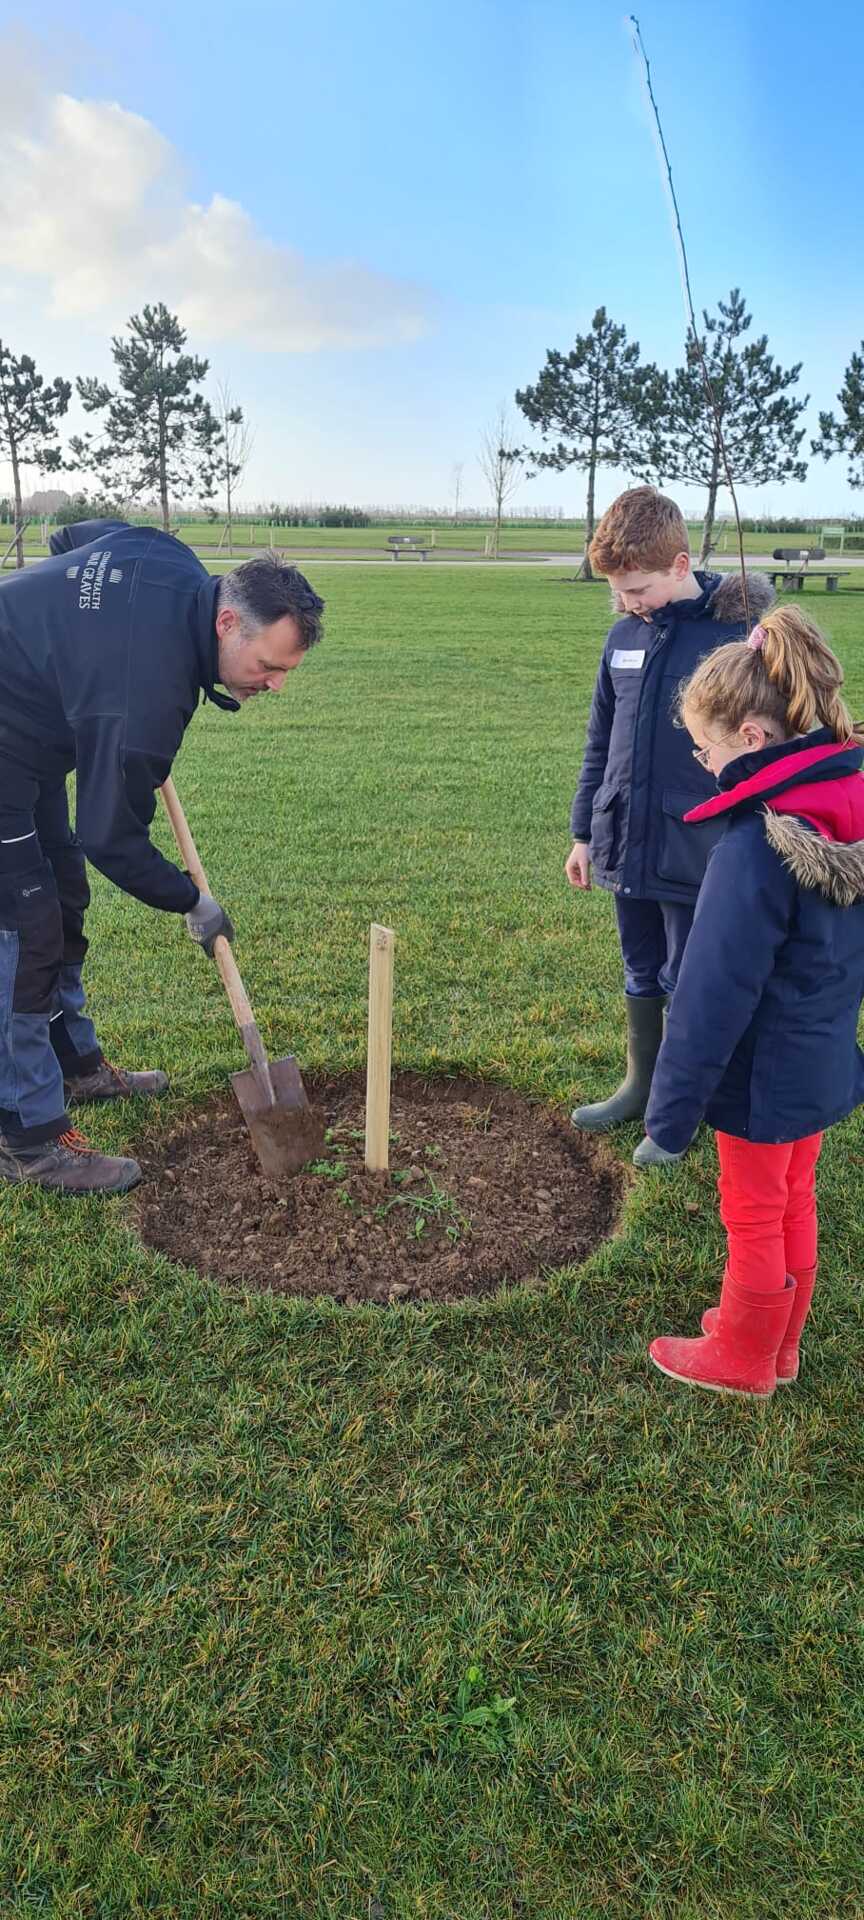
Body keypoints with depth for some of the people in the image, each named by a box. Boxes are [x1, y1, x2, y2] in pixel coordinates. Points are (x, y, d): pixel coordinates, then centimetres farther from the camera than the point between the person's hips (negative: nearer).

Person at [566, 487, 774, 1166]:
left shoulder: (739, 631, -14)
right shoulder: (625, 635, 4)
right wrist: (585, 832, 14)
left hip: (697, 855, -5)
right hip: (628, 848, 5)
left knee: (687, 986, 8)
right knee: (641, 976, 19)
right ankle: (640, 1086, 36)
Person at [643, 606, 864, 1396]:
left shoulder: (758, 844, -28)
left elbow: (715, 992, -26)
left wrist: (672, 1105, -17)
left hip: (763, 1075, -8)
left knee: (754, 1219, 12)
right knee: (794, 1202, 23)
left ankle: (743, 1359, 34)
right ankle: (777, 1338, 44)